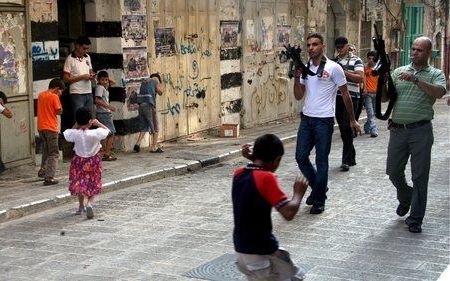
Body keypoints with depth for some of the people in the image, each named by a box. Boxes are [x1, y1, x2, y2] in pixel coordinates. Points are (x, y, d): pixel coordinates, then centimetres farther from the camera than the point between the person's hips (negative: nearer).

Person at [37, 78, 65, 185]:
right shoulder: (54, 97, -11)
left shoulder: (41, 95, 10)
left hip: (41, 127, 7)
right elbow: (59, 111, -9)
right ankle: (49, 178, -9)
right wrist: (58, 97, -2)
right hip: (51, 128, -7)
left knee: (46, 151, 25)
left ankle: (43, 170, 31)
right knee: (53, 154, -2)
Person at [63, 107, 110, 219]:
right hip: (93, 160, -2)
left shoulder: (75, 134, -19)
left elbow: (67, 133, 4)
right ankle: (89, 203, -16)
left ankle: (81, 206, 32)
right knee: (93, 185, 9)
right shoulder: (95, 133, -22)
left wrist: (75, 126, 3)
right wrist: (98, 123, 2)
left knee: (79, 184, 21)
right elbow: (106, 130, -3)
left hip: (79, 160, 2)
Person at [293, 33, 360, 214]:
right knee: (301, 157, 6)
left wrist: (352, 120, 2)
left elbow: (345, 95, -1)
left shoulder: (333, 68, -6)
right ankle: (318, 187, 28)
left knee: (321, 161, 1)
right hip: (306, 119, 6)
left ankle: (319, 201, 12)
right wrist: (297, 77, -6)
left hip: (324, 121, -5)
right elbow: (298, 96, 9)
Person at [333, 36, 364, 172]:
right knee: (342, 128, 10)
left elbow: (361, 78, -14)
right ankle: (351, 157, 22)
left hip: (351, 97, -6)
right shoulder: (334, 61, 13)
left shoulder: (356, 61, -2)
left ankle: (347, 160, -7)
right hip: (337, 97, 6)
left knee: (347, 128, -11)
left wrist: (345, 73, -21)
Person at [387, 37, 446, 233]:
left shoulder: (435, 74, 4)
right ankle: (406, 198, 38)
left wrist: (415, 80, -25)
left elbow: (439, 92, -17)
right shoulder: (399, 72, 12)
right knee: (393, 171, 8)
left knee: (419, 176, 0)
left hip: (421, 130, -3)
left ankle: (415, 219, 9)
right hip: (397, 129, 3)